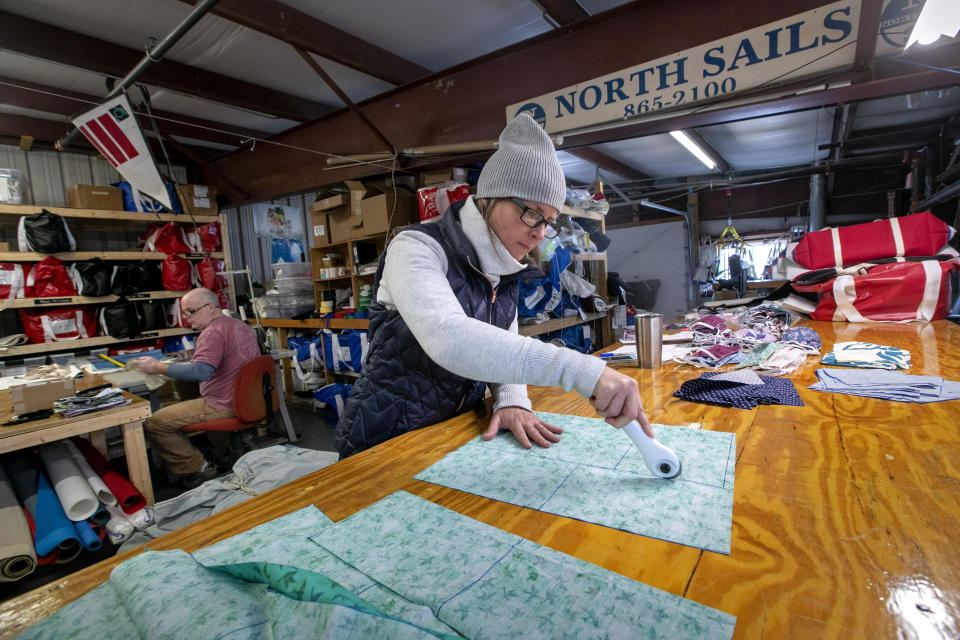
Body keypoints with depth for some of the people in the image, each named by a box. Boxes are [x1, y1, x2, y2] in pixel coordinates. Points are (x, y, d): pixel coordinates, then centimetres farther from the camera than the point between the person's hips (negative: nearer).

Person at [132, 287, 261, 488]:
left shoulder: (213, 332, -18)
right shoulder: (240, 326, 13)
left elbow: (201, 372, -30)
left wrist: (158, 367, -20)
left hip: (224, 406, -10)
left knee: (154, 423, -6)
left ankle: (198, 469, -1)